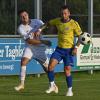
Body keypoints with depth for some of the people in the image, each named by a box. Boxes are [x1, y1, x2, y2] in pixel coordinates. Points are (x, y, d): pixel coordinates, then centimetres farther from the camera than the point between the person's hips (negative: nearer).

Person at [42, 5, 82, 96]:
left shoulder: (74, 24, -10)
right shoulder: (57, 21, 1)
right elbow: (48, 24, 20)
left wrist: (76, 47, -14)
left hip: (69, 50, -4)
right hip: (59, 49, 4)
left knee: (67, 70, -6)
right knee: (51, 65, -13)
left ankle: (70, 90, 11)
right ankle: (52, 86, 4)